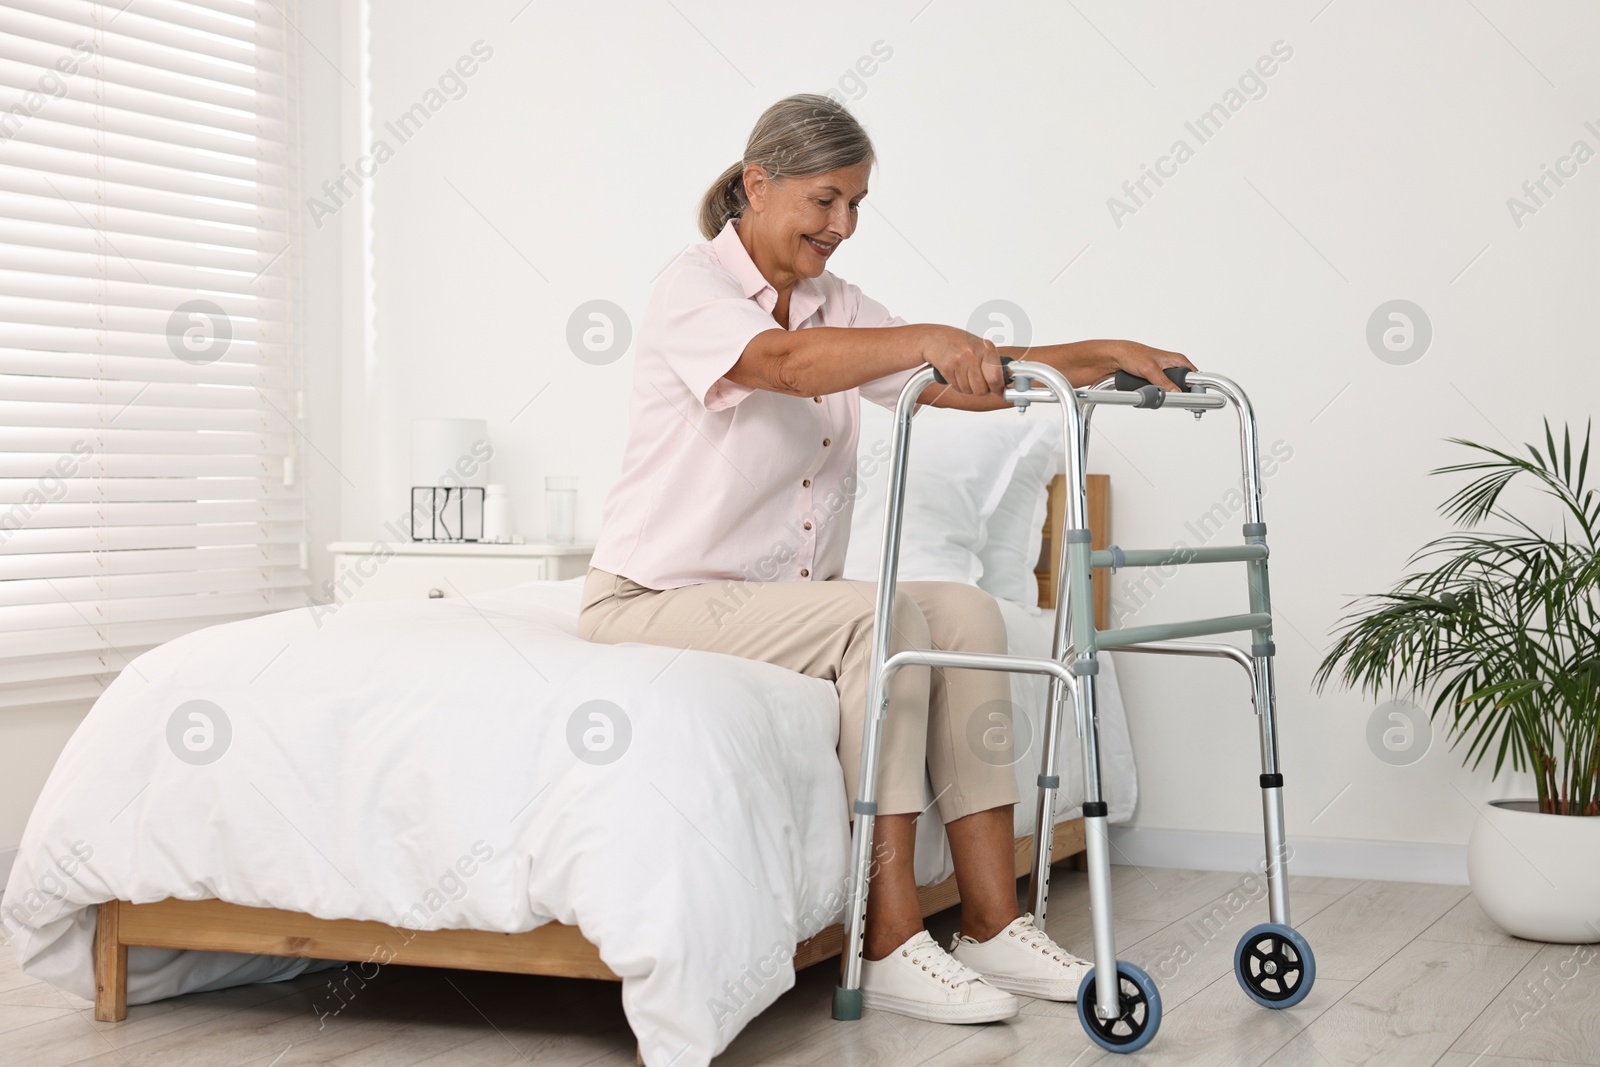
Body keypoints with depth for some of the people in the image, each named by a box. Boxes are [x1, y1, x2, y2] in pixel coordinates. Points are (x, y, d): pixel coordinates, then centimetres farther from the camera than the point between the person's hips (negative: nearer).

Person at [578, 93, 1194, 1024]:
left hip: (787, 599, 7)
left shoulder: (839, 308, 11)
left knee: (965, 609, -15)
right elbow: (786, 363, -34)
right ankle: (893, 948, -26)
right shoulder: (692, 289, -11)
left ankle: (994, 923, -14)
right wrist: (930, 339, -48)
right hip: (658, 599, -7)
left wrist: (1104, 356, -12)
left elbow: (974, 383, 2)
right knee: (883, 615, -28)